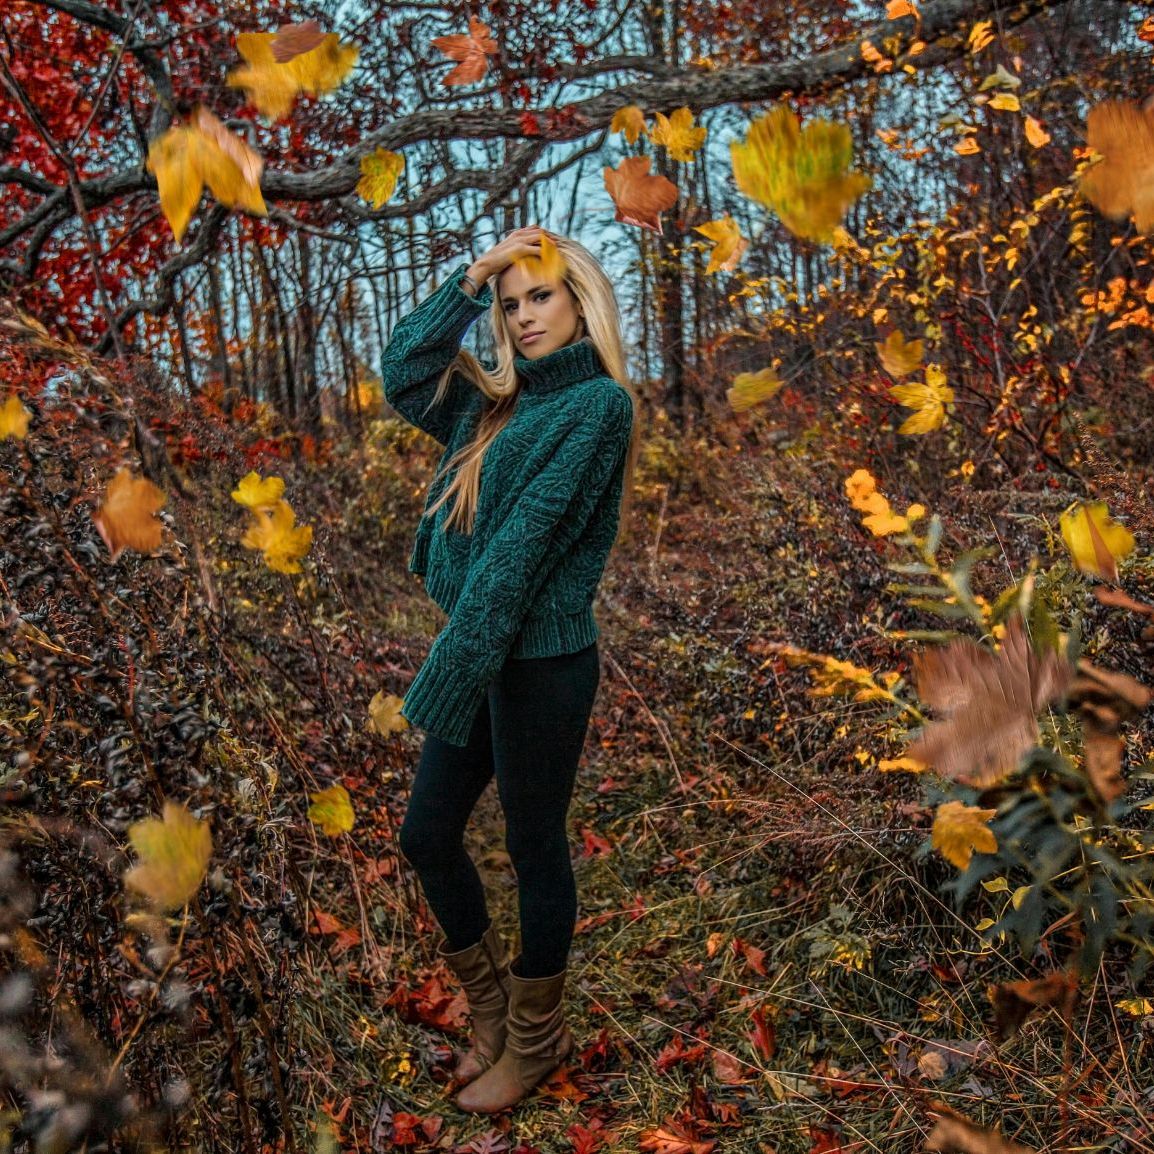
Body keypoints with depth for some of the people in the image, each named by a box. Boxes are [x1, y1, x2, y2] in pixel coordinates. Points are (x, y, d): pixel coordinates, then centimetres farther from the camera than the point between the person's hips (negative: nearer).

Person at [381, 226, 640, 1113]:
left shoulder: (600, 403, -12)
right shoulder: (498, 404, 11)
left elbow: (526, 538, -19)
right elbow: (403, 371, 11)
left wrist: (458, 660, -21)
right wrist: (470, 280, 4)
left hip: (543, 663, -8)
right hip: (481, 652, 8)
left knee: (535, 850, 8)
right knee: (427, 835, 14)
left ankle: (537, 1042, 31)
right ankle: (494, 1013, 35)